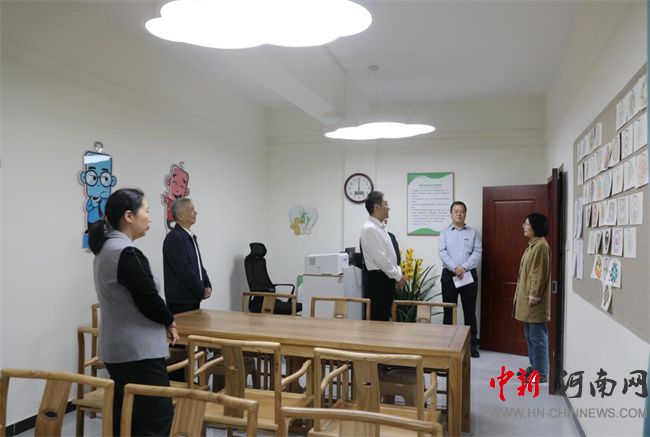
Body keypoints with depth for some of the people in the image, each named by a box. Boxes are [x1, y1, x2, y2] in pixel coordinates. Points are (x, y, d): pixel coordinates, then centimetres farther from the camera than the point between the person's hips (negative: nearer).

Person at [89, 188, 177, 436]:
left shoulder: (105, 248, 9)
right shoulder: (127, 253, -21)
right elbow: (149, 299, -19)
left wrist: (162, 324, 4)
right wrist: (169, 322, 1)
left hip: (117, 349, 10)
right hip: (138, 351, -10)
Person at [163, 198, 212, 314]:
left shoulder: (191, 237, 15)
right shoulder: (174, 238, -14)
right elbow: (184, 270, -19)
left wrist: (207, 286, 5)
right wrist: (202, 291, -11)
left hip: (194, 298, 8)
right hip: (181, 301, -8)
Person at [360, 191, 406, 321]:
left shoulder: (381, 228, 14)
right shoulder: (370, 228, -16)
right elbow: (380, 258, -20)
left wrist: (398, 274, 8)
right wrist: (398, 276, -11)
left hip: (386, 279, 9)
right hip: (377, 280, -9)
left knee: (384, 317, 13)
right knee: (377, 319, -5)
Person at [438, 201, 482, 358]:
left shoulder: (473, 233, 8)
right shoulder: (444, 233, 7)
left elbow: (477, 252, -3)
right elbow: (442, 252, -5)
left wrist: (464, 267, -16)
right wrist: (454, 268, -17)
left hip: (469, 275, 0)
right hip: (449, 275, 0)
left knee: (470, 311, 5)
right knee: (448, 310, 5)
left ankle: (472, 344, 13)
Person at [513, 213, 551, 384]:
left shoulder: (541, 246, -17)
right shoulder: (532, 245, 15)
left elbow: (540, 274, -20)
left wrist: (534, 296, -19)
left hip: (535, 301, -10)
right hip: (527, 298, 10)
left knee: (538, 336, -3)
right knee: (530, 336, 16)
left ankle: (541, 373, 4)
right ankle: (534, 367, 25)